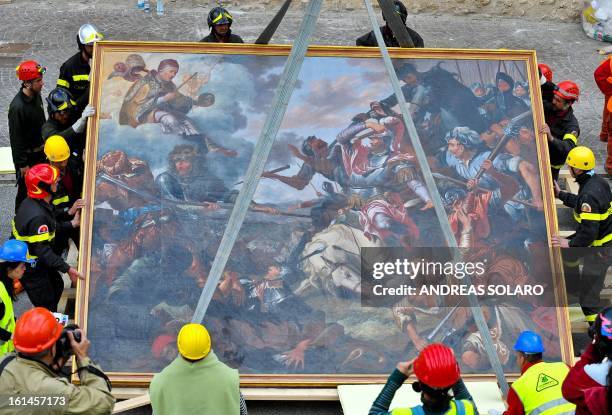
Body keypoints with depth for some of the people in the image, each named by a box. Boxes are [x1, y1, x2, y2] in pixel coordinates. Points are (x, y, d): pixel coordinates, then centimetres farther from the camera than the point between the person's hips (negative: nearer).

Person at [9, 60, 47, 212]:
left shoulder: (36, 95, -4)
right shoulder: (17, 107, -30)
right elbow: (16, 138, -23)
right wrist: (22, 164, -18)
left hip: (40, 151, 8)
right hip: (26, 156, -8)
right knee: (25, 189, 9)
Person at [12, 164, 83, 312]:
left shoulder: (32, 202, -3)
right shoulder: (37, 216, -34)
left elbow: (49, 227, 11)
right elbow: (43, 250, -33)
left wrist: (72, 224, 9)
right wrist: (67, 269, -32)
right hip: (31, 271, -10)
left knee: (57, 286, 25)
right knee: (46, 307, 4)